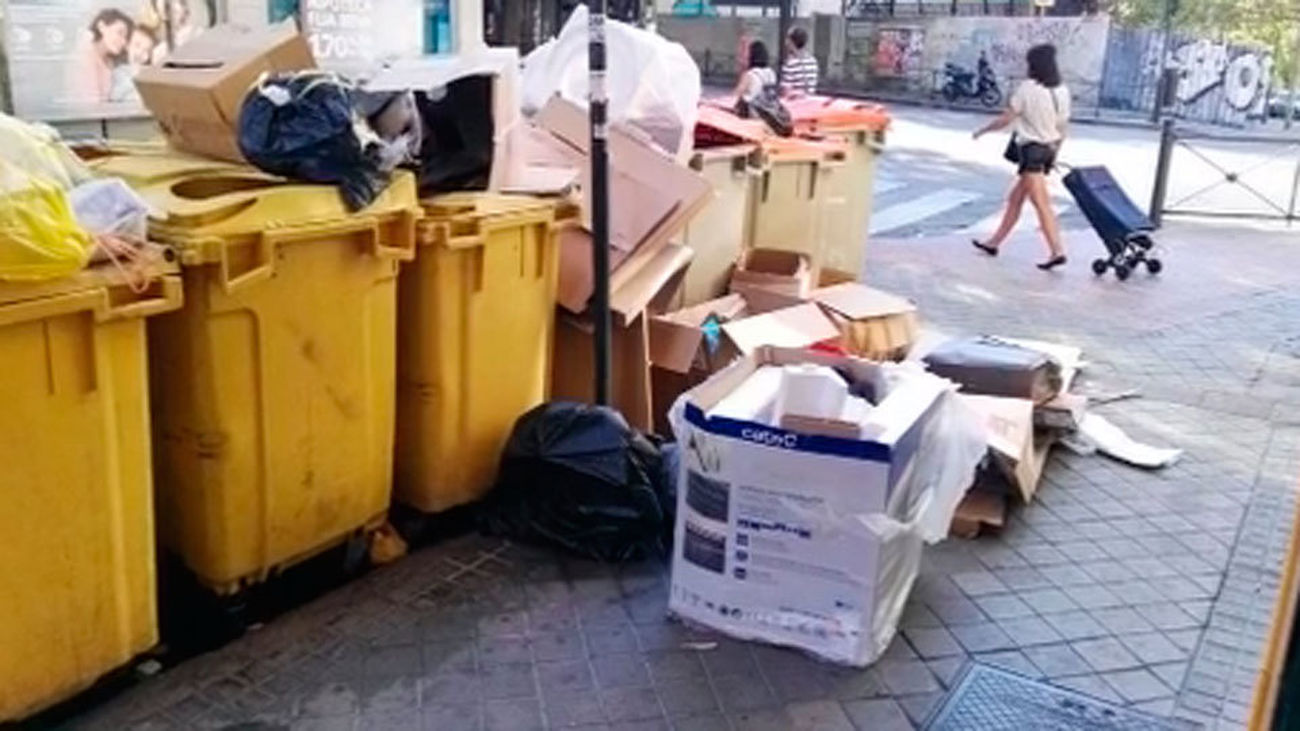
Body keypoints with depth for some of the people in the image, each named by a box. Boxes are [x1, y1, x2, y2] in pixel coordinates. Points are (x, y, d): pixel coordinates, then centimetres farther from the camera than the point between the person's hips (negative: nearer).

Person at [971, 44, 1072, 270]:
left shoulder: (1028, 88, -13)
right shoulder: (1062, 92, 6)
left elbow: (1006, 119, -10)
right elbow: (1063, 128, 11)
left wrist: (983, 130, 5)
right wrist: (1054, 153, 23)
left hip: (1031, 150, -8)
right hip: (1047, 150, 8)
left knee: (1042, 204, -11)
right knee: (1015, 198, 17)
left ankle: (1057, 251, -16)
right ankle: (994, 243, 26)